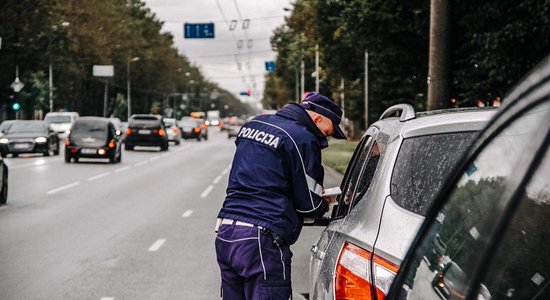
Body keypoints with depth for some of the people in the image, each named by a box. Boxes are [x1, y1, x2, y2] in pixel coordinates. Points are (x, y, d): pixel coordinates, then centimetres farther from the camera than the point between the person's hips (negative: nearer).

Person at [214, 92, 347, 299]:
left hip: (225, 232, 8)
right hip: (260, 243, -8)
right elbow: (309, 206, -5)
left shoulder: (254, 124, 17)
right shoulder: (304, 139, -8)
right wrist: (326, 203, 17)